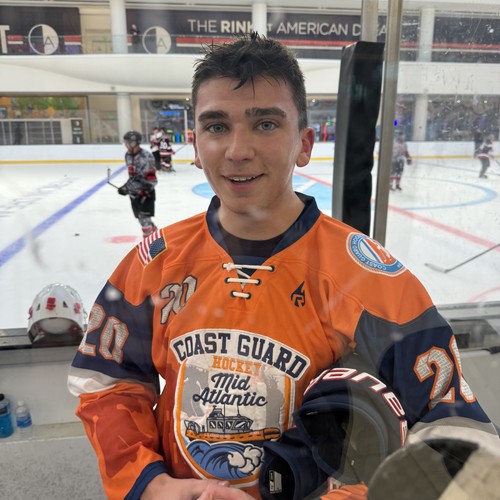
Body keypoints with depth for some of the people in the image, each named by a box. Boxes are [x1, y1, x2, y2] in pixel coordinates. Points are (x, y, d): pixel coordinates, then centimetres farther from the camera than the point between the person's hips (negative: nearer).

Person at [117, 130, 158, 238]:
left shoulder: (145, 156, -18)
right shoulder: (128, 155, 9)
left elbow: (151, 177, -19)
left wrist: (146, 190, -26)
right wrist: (126, 186, 15)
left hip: (146, 192, -8)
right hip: (133, 193, 8)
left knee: (144, 218, -10)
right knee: (140, 217, 12)